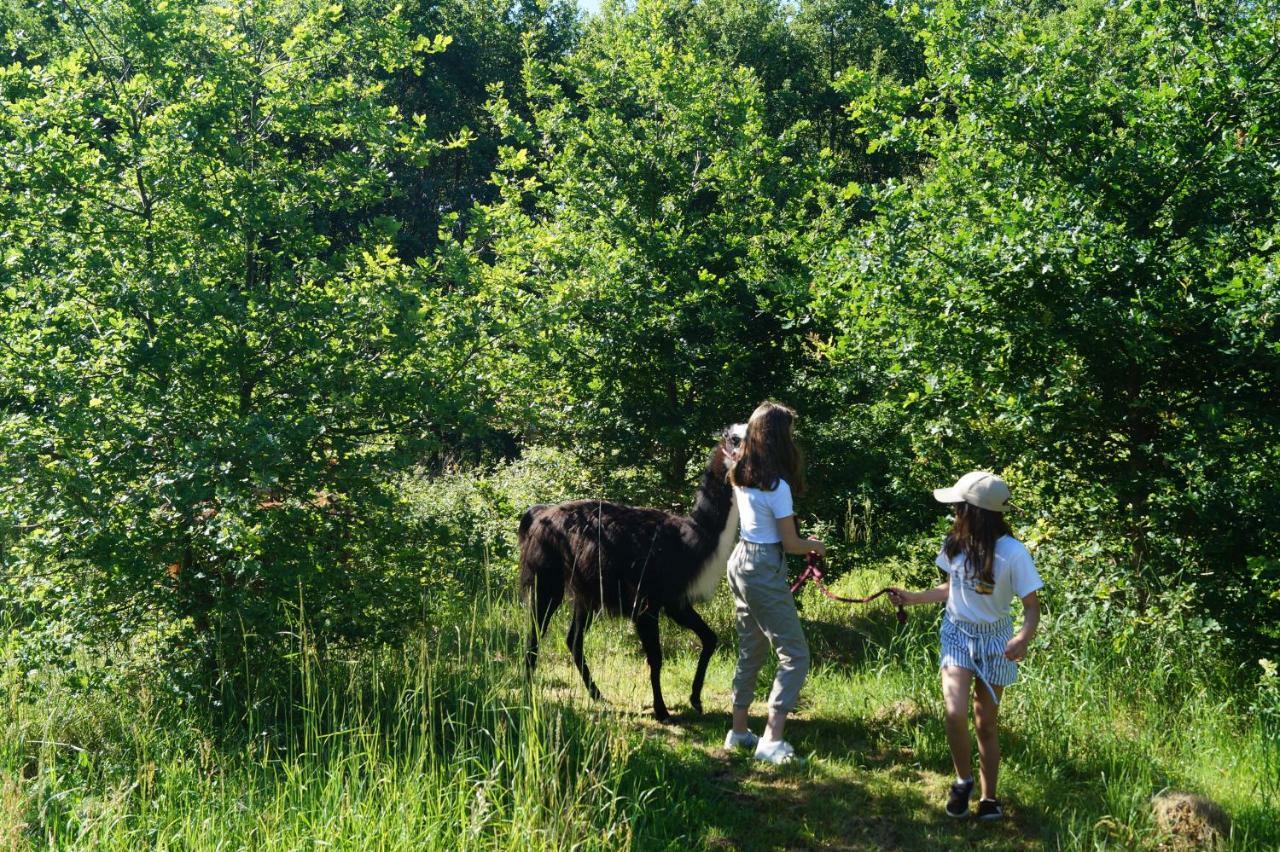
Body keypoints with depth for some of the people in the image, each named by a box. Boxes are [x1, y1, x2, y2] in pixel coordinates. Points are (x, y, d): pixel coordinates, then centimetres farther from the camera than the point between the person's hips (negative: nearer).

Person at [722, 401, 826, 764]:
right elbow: (790, 542, -13)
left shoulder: (740, 475, 3)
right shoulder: (776, 484, -19)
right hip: (765, 571, -9)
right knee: (795, 655, -3)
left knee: (751, 650, 19)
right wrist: (815, 545, 5)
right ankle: (772, 739, -9)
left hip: (740, 561, 9)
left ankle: (738, 730, 27)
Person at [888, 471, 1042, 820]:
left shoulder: (1012, 552, -21)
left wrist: (1023, 638, -36)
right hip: (957, 634, 3)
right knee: (955, 713, -16)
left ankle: (989, 796, 25)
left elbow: (1032, 607, -18)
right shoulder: (955, 544, -7)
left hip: (993, 641, -2)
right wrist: (912, 598, 5)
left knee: (986, 724, 7)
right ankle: (963, 781, 9)